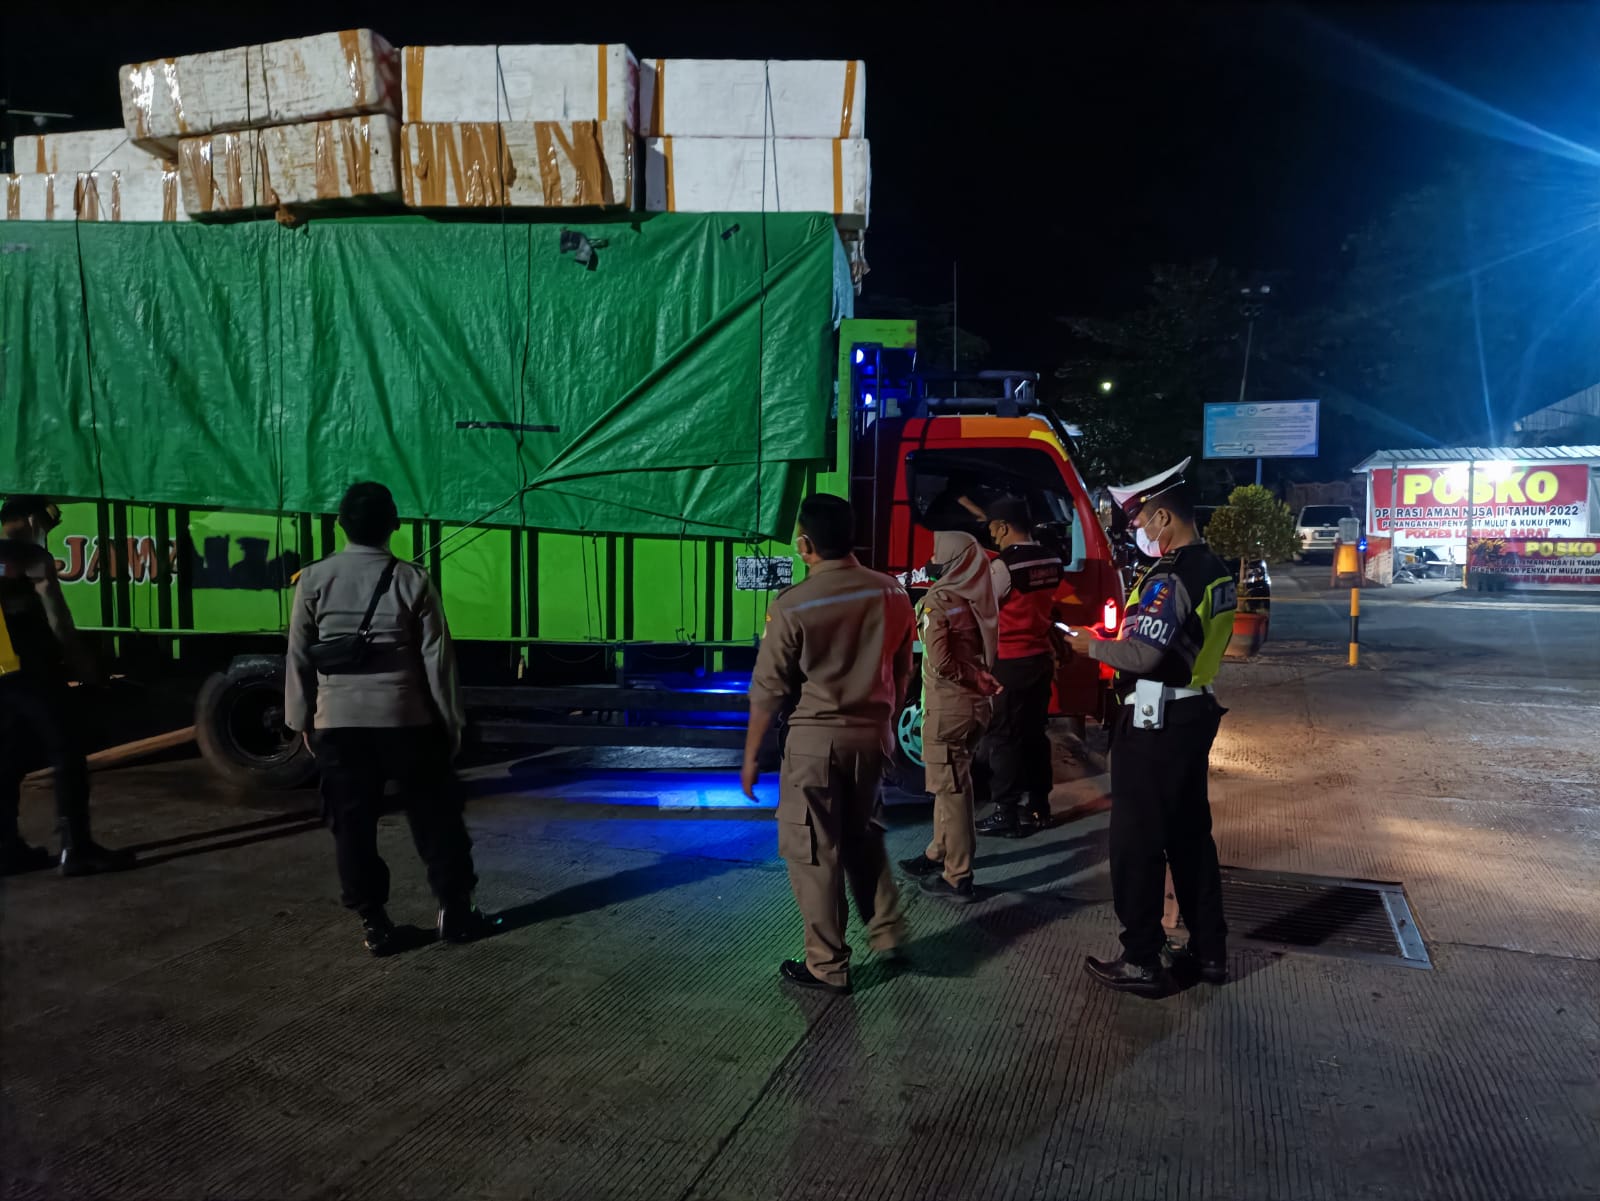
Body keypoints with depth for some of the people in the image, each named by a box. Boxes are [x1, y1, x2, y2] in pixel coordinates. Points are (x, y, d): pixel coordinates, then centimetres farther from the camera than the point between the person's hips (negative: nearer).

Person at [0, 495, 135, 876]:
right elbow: (57, 619, -11)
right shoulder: (31, 557, -8)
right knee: (66, 758, -5)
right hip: (35, 674, -8)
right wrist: (81, 660, -1)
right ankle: (77, 849, -8)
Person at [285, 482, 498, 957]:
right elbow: (437, 660, -4)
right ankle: (455, 911, 18)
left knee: (353, 824, 10)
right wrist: (451, 720, 4)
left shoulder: (314, 580, 0)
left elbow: (299, 658, 2)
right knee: (435, 817, 10)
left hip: (338, 723, 1)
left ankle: (373, 923, 15)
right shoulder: (413, 581, -5)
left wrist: (302, 719, 12)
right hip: (408, 720, -1)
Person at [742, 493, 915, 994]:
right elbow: (902, 674, 8)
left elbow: (768, 690, -10)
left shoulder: (793, 605, -15)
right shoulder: (892, 594, -1)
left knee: (813, 853, 7)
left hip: (815, 737, -5)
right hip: (871, 734, 5)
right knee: (864, 835, 25)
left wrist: (751, 755, 1)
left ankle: (828, 967, 16)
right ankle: (887, 935, 31)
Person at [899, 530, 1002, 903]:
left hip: (947, 707, -8)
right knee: (952, 783, 20)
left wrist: (975, 678, -8)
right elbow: (985, 654, 12)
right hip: (976, 705, 8)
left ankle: (957, 878, 5)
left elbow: (940, 662, -20)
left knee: (950, 788, -1)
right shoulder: (979, 600, 7)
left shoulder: (938, 601, -15)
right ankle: (939, 854, 34)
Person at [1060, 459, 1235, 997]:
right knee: (1191, 834, 18)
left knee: (1137, 842, 0)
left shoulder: (1170, 578, -21)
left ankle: (1141, 961, 8)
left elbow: (1144, 654, -27)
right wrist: (1116, 637, 12)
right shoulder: (1217, 572, 9)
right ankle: (1208, 950, 27)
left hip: (1154, 724, -9)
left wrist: (1093, 645, -11)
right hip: (1195, 713, 9)